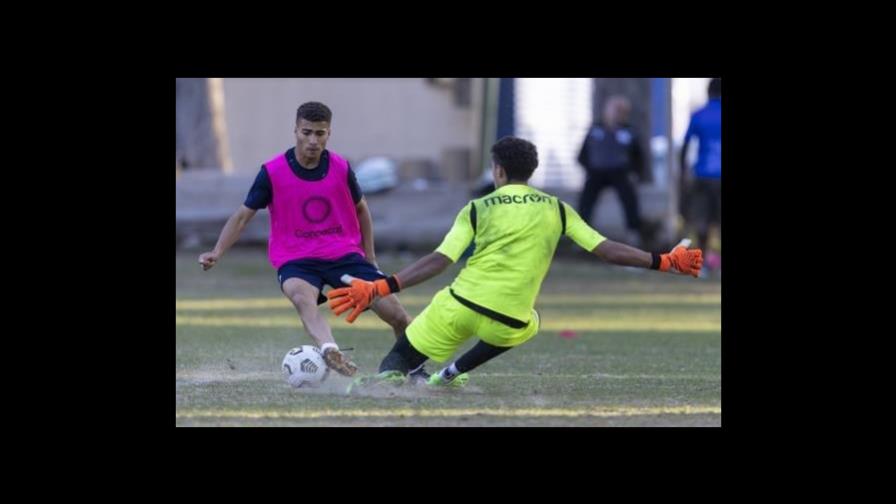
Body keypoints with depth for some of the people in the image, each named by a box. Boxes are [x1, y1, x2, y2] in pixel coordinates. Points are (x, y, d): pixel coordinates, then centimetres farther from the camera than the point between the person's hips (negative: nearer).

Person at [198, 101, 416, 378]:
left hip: (345, 255, 3)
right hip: (296, 260, -3)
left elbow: (361, 209, 14)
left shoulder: (340, 168, -2)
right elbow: (243, 215, -2)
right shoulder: (272, 172, -8)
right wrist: (217, 252, -15)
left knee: (397, 315, -6)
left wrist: (370, 259, 15)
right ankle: (330, 351, -64)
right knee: (302, 295, -40)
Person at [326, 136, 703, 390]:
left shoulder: (478, 210, 3)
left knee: (401, 358, 12)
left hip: (458, 307, -1)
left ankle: (390, 375, -27)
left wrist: (380, 288, -12)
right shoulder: (557, 210, 8)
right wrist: (664, 262, 13)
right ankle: (452, 374, 25)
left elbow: (438, 262, -8)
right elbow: (607, 251, 5)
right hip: (507, 323, 1)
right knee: (527, 326, 38)